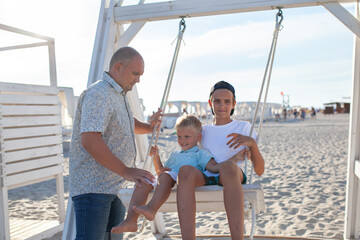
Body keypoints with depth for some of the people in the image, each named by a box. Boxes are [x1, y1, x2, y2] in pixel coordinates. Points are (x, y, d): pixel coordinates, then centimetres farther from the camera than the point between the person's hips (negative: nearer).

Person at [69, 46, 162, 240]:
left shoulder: (120, 95, 18)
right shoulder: (98, 94, -16)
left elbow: (128, 124, 33)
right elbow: (89, 140, -26)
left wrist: (149, 127, 11)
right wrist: (126, 171, -27)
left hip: (114, 186, 10)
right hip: (93, 187, -10)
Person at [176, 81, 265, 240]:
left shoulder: (244, 127, 15)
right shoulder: (204, 130, 24)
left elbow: (259, 171, 7)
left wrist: (252, 142, -12)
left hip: (234, 177, -2)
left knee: (228, 165, -38)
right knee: (186, 170, -33)